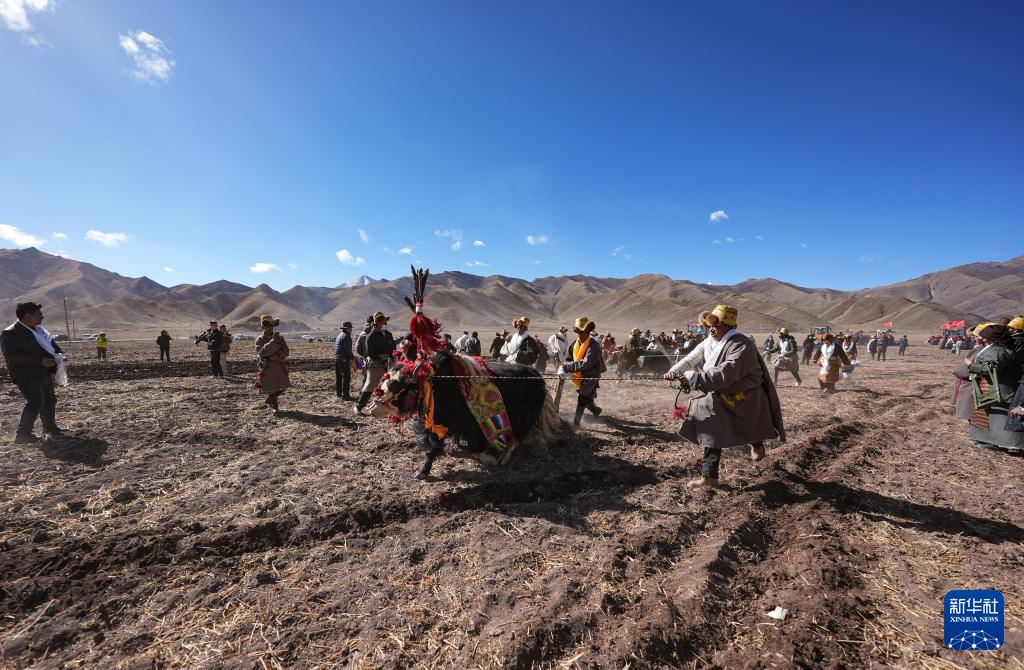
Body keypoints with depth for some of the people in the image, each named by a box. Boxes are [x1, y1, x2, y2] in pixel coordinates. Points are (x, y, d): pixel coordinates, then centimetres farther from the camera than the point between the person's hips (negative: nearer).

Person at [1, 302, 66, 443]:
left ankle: (50, 427, 32)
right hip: (26, 376, -9)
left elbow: (51, 343, 23)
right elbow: (13, 355, -23)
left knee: (50, 400, 16)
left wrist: (59, 355, 3)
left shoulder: (38, 329, 11)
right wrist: (40, 361, -28)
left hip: (44, 373, 9)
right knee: (36, 402, -16)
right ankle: (22, 434, -6)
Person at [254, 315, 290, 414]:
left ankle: (269, 400, 33)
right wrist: (273, 342, -26)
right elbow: (261, 353, -20)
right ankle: (274, 407, 16)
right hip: (267, 367, -4)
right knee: (270, 387, -2)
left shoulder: (280, 337, 5)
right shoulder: (260, 340, -3)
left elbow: (286, 352, -2)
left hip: (279, 366, 4)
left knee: (283, 385, 7)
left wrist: (274, 355, -19)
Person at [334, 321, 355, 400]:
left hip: (337, 358, 10)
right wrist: (353, 358, -9)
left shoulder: (339, 336, 18)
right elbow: (347, 349, -19)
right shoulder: (346, 336, -11)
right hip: (344, 359, -10)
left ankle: (339, 393, 23)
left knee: (338, 377, 15)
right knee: (346, 377, -8)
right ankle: (345, 395, -9)